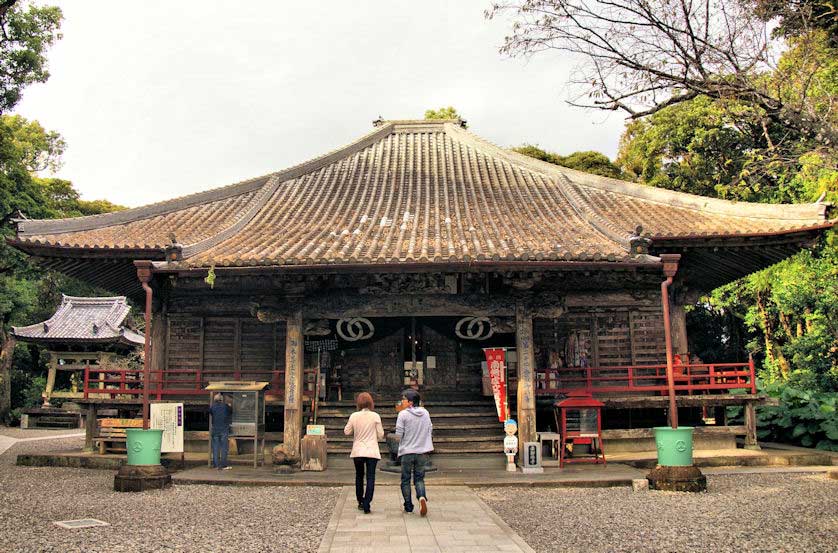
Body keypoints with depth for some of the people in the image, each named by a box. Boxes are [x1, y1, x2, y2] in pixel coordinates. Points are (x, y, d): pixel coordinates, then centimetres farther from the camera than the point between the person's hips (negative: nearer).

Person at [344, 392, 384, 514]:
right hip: (372, 451, -2)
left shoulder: (354, 416, -4)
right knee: (370, 478, 0)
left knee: (359, 476, 18)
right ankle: (366, 504, -10)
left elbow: (347, 432, 5)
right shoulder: (375, 416, -7)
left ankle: (360, 502, 26)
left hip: (357, 451, 2)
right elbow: (380, 435, -2)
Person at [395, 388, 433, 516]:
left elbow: (399, 434, -12)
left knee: (405, 480, 11)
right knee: (419, 478, 12)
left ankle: (408, 506, 13)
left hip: (407, 451, -3)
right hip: (422, 451, 3)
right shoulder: (425, 413, 3)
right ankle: (422, 497, -14)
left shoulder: (403, 414, -12)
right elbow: (430, 430, 9)